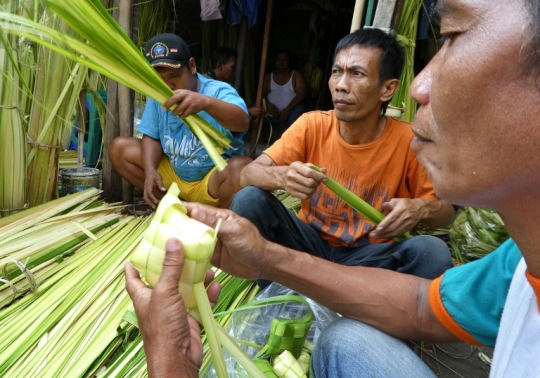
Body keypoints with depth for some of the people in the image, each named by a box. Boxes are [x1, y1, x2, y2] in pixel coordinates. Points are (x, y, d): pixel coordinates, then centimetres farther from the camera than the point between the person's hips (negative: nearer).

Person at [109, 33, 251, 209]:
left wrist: (206, 102, -60)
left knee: (241, 167, -37)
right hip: (173, 175, 6)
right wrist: (150, 170, -20)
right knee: (119, 148, -2)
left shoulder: (218, 92, -19)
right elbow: (151, 137, 1)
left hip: (213, 179, -5)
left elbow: (243, 122, -40)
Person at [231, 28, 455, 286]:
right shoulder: (313, 125, -9)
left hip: (370, 255, 0)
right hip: (310, 241, 1)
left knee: (433, 252, -28)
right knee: (249, 199, -21)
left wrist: (422, 209, -27)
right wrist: (282, 176, -36)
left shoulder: (409, 141, -12)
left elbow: (447, 213, -3)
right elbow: (248, 174, -12)